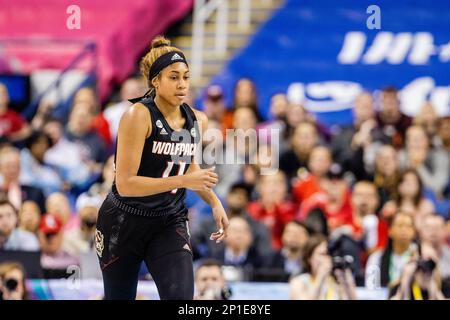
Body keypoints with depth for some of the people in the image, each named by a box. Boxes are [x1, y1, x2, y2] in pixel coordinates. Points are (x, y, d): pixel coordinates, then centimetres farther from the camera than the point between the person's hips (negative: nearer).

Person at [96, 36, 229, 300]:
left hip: (170, 224, 4)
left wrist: (214, 201, 8)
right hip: (124, 223, -4)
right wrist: (183, 181, -30)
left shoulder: (197, 120, 0)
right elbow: (125, 184, -25)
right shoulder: (138, 115, -19)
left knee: (181, 298, -18)